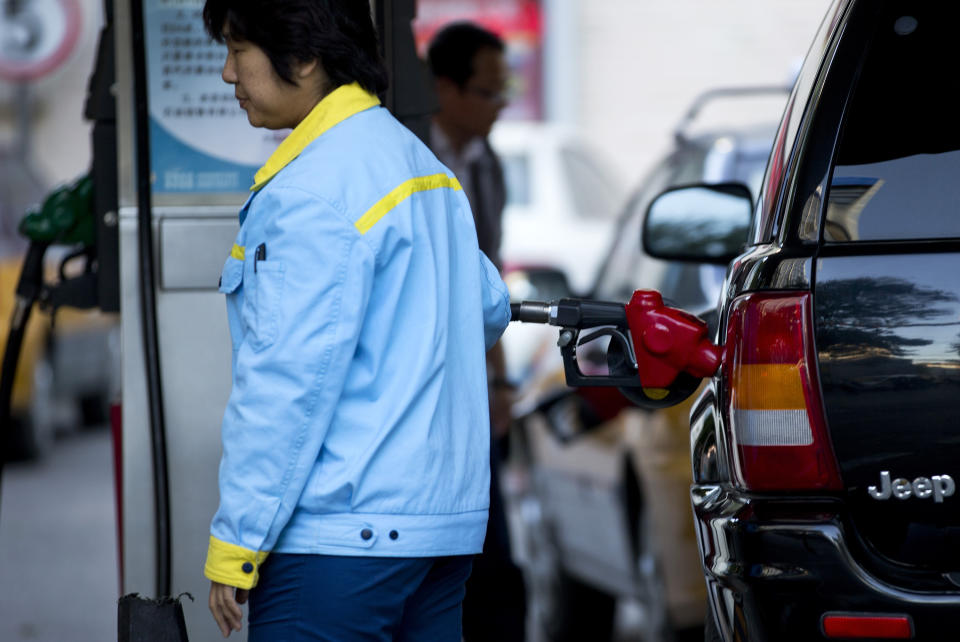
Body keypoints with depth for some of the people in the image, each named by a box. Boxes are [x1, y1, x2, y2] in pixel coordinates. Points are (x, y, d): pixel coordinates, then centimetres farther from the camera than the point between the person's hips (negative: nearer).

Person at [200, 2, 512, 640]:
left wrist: (235, 541, -13)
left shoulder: (316, 187, -15)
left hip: (340, 533, -10)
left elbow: (290, 379, -17)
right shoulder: (420, 161, 15)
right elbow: (489, 308, 29)